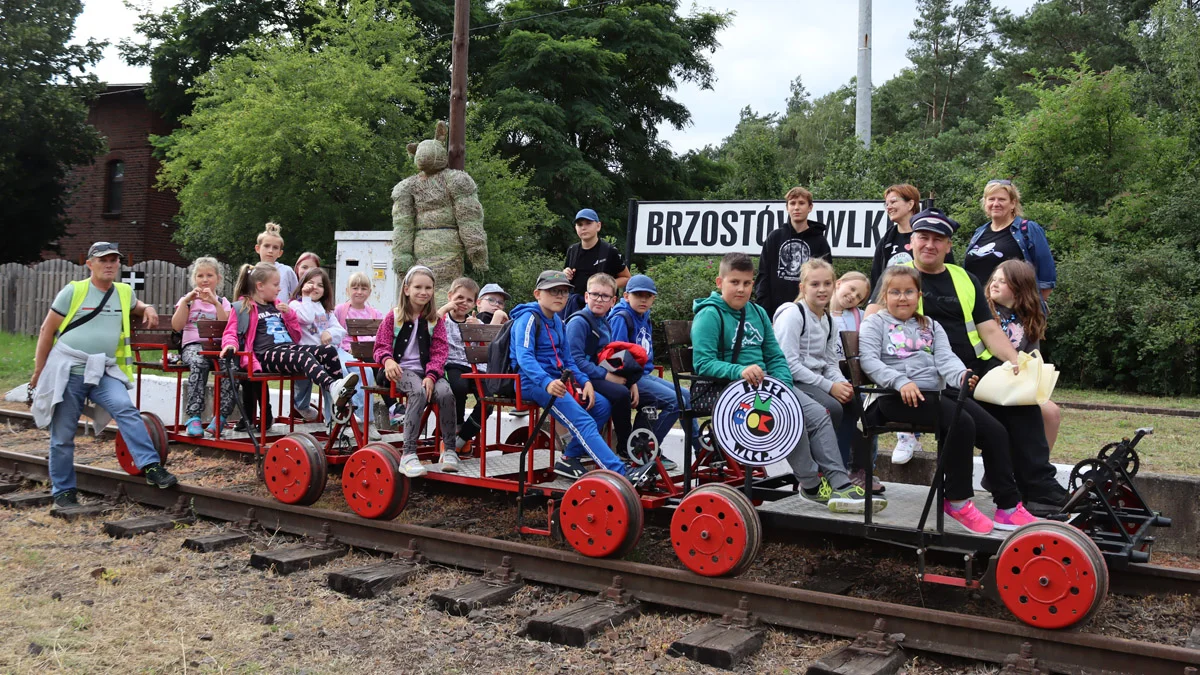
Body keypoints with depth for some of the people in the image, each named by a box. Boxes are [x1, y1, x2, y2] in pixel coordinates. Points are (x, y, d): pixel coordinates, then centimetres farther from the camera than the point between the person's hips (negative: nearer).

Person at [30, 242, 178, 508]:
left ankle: (151, 467, -26)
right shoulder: (73, 291, -3)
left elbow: (135, 307, 35)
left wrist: (148, 309, 10)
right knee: (62, 436, 4)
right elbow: (47, 331, 1)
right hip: (67, 371, -2)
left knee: (126, 409, -24)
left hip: (103, 373, 2)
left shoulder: (125, 292, 9)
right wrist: (38, 372, 2)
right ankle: (63, 491, 19)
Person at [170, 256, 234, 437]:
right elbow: (176, 326, 3)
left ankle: (221, 415, -29)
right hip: (192, 345, -1)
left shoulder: (222, 302, 18)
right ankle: (193, 417, -42)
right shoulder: (188, 299, 19)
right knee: (199, 362, -38)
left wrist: (215, 303, -8)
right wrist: (186, 301, -3)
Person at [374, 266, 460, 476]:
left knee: (446, 393, -31)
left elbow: (439, 351, 5)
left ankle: (449, 449, -14)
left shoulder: (435, 320, 12)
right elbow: (381, 346, 7)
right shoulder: (394, 317, 9)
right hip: (402, 370, -2)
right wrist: (388, 360, -19)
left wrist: (431, 375, -13)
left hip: (427, 370, 2)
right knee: (418, 392, -36)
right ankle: (408, 453, -35)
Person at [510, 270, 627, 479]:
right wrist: (547, 383, -39)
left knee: (602, 406, -5)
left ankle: (570, 458, 3)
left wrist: (585, 381, 1)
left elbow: (568, 361, 21)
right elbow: (524, 358, -23)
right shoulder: (529, 318, -9)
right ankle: (619, 473, -30)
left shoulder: (558, 323, 18)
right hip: (534, 382, -9)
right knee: (583, 422, -23)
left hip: (557, 380, 9)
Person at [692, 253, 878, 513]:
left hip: (766, 383, 7)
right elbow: (702, 363, -17)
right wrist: (740, 371, -31)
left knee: (819, 414, -12)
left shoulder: (758, 313, 17)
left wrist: (783, 384, -4)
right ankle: (811, 485, -12)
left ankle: (840, 484, -14)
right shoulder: (710, 315, -7)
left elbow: (776, 357, 16)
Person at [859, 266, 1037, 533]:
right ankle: (957, 501, -17)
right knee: (962, 424, -29)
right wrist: (900, 381, -24)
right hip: (896, 398, -6)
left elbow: (946, 359, 6)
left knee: (996, 432, -10)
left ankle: (1008, 507, -5)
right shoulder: (874, 323, 10)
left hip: (936, 393, 6)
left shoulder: (931, 326, 24)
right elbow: (869, 360, -7)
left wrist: (961, 376, -18)